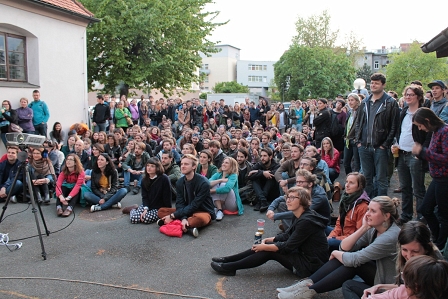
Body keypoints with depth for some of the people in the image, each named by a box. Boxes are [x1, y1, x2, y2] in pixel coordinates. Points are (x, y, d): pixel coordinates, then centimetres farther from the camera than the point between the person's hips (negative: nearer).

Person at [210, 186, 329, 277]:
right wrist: (268, 240, 1)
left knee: (268, 251, -12)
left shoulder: (306, 221, -24)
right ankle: (228, 260, 5)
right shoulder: (300, 216, 6)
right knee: (268, 245, 2)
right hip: (304, 254, 9)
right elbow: (287, 236, 13)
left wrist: (264, 247, -13)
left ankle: (228, 267, -6)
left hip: (310, 265, -9)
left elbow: (288, 247, -23)